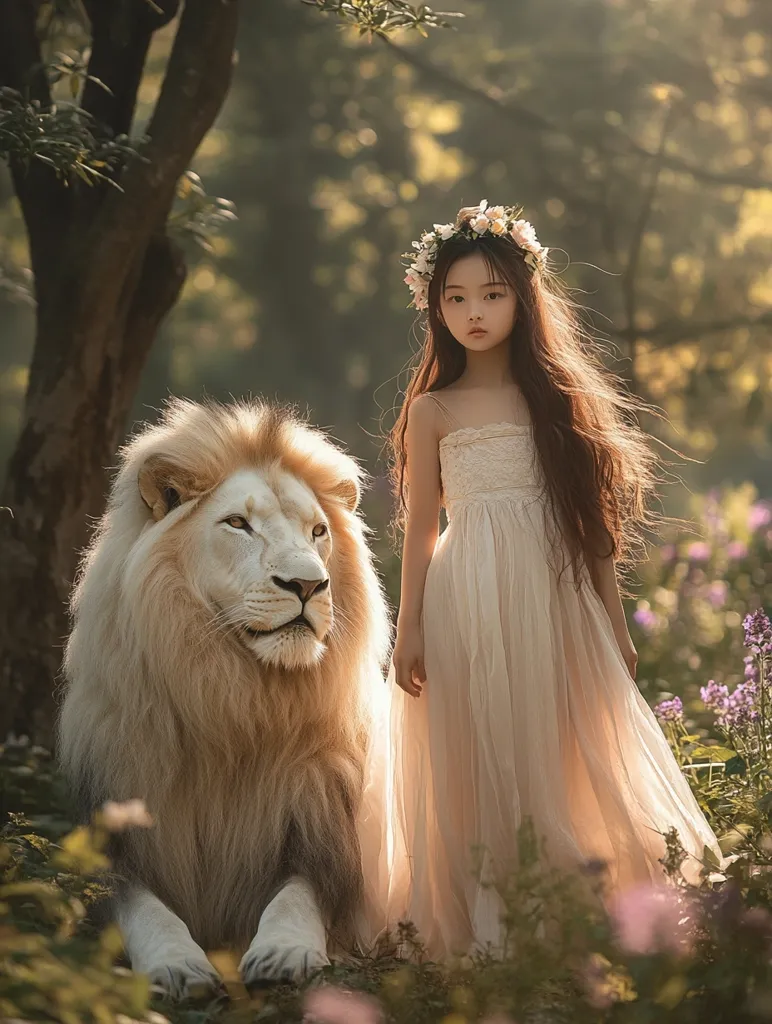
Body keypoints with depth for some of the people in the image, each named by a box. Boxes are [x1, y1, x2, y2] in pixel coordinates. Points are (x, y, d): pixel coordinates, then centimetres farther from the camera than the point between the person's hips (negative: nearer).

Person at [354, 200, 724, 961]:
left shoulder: (559, 398, 9)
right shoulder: (434, 411, 4)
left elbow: (595, 521, 10)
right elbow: (420, 527, 5)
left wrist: (614, 623, 9)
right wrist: (409, 628, 0)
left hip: (554, 597, 2)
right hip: (467, 602, -2)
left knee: (556, 755, 4)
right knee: (476, 758, 0)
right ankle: (483, 923, 4)